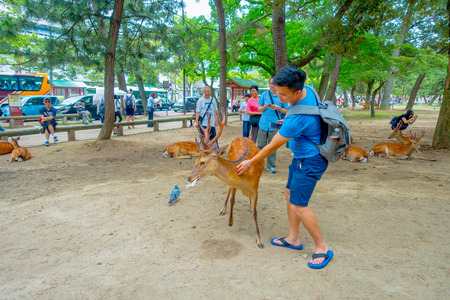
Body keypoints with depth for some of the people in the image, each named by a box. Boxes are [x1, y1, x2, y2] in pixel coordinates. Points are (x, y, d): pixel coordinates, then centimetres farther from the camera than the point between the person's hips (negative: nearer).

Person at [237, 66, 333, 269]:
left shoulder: (297, 119, -33)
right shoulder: (307, 90, -7)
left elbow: (272, 147, -21)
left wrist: (250, 163, -9)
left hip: (310, 161, -10)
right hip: (302, 156, 10)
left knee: (298, 205, -7)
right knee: (290, 195, 14)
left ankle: (322, 248, 12)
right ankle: (294, 239, 28)